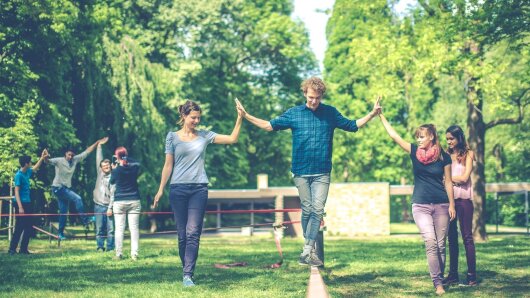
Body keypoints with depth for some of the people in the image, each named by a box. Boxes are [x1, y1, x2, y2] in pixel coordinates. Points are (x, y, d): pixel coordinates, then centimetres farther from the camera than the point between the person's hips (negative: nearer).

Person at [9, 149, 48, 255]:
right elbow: (16, 192, -18)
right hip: (21, 204, -9)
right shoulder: (19, 175, -15)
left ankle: (23, 249, 14)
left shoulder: (27, 172, 10)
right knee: (19, 227, -8)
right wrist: (20, 207, -23)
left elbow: (35, 168, 33)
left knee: (29, 227, 10)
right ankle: (12, 249, -5)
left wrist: (42, 158, 29)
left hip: (28, 203, 9)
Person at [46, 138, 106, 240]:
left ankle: (61, 233, 14)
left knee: (63, 212, 9)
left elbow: (87, 152, 5)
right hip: (58, 187, -7)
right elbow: (48, 161, -29)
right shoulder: (59, 161, -14)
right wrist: (46, 158, -52)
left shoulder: (75, 160, 2)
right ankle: (85, 220, -17)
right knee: (78, 199, -20)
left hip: (66, 188, 7)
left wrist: (97, 143, 4)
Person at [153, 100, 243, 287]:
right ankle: (186, 270, 16)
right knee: (182, 234, 3)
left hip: (199, 189, 0)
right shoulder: (173, 137, 6)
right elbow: (168, 165, 6)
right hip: (178, 189, 0)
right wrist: (161, 190, 2)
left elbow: (232, 139, 7)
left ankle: (188, 275, -14)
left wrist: (240, 118, -3)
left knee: (193, 232, -10)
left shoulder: (204, 136, 9)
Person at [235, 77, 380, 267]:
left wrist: (372, 114, 2)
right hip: (301, 171, 0)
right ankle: (310, 249, 18)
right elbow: (270, 126, 9)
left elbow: (353, 126, 13)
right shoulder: (293, 114, 4)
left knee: (317, 210, -10)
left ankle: (307, 251, -11)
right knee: (307, 210, 5)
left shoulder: (331, 113, 5)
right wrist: (246, 116, 1)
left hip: (322, 173, 0)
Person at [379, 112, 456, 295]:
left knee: (440, 245, 3)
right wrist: (381, 115, -4)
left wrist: (452, 204, 0)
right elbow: (393, 135, -1)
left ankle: (440, 280, 13)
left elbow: (447, 182, 3)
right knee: (430, 242, -13)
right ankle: (438, 283, -13)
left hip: (441, 205, 0)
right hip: (420, 205, 0)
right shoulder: (414, 152, 1)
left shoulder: (444, 157, -1)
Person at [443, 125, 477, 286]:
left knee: (467, 237, -3)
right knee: (451, 237, 6)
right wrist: (455, 179, -9)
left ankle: (472, 274, -2)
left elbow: (464, 178, -7)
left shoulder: (468, 154, 1)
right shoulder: (446, 155, 12)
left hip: (463, 198, -4)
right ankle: (453, 274, 10)